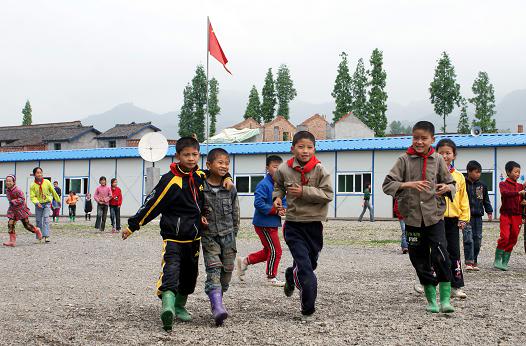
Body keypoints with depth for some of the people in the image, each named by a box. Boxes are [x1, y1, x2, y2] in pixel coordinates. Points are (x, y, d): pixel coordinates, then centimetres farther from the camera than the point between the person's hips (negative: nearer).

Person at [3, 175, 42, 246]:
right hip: (13, 209, 7)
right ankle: (12, 241, -3)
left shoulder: (17, 190, -21)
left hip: (21, 209, -7)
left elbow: (22, 199, -22)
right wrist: (11, 203, 5)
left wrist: (13, 201, -27)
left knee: (27, 225, 3)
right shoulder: (7, 190, 3)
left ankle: (36, 231, 31)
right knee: (10, 224, -7)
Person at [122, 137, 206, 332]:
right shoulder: (170, 180, -14)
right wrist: (133, 226, -9)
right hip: (173, 237, -6)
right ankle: (168, 304, -39)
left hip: (194, 237, 6)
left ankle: (179, 306, 30)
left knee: (189, 274, 14)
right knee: (171, 267, -24)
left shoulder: (201, 177, 3)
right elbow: (152, 204, -12)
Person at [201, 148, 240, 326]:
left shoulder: (230, 189, 3)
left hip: (228, 236, 4)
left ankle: (218, 300, 22)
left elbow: (235, 213, 11)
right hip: (209, 236, -3)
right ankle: (218, 307, -24)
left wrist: (233, 234, 13)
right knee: (213, 269, -15)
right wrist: (199, 218, -13)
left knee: (227, 271, 5)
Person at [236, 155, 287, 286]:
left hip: (273, 224, 9)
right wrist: (276, 211, -21)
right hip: (264, 224, -9)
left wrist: (284, 209, -4)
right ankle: (271, 278, 12)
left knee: (268, 251, 17)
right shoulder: (263, 185, -17)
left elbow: (284, 201, 19)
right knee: (275, 251, -3)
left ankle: (244, 261, 31)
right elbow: (258, 203, -24)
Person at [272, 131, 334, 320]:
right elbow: (278, 186, 19)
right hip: (294, 225, -1)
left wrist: (304, 192, -20)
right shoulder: (284, 169, -2)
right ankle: (308, 310, 0)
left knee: (311, 263, 17)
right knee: (305, 267, -11)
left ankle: (291, 276, 50)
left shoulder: (320, 170, -7)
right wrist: (277, 197, -1)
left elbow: (328, 194, -14)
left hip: (314, 224, 1)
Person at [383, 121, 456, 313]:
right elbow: (387, 185, -5)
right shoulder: (404, 160, 0)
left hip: (434, 216, -1)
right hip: (412, 218, 1)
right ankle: (431, 299, 20)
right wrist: (408, 184, -21)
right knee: (420, 260, 7)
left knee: (440, 256, -16)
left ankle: (445, 299, -6)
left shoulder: (437, 160, 2)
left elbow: (451, 183, 8)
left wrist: (448, 188, -15)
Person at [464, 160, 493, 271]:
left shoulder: (482, 185, 10)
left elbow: (486, 199, 20)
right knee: (468, 238, -13)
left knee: (477, 239, 6)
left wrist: (489, 211, 15)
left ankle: (474, 262, 14)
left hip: (478, 216, 5)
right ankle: (469, 262, -14)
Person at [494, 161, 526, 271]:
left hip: (517, 216, 5)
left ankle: (505, 262, 12)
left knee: (513, 239, 4)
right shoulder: (503, 184, -1)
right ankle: (497, 260, -2)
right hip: (506, 215, -5)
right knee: (504, 237, -16)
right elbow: (505, 193, -22)